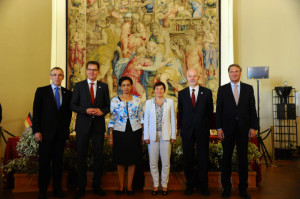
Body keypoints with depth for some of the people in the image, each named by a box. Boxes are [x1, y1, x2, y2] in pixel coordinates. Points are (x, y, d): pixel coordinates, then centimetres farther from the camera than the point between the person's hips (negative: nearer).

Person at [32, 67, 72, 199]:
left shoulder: (68, 93, 10)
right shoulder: (42, 91, 3)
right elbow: (36, 112, -1)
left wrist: (66, 128, 4)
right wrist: (36, 131, -8)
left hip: (61, 133, 2)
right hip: (46, 132, -2)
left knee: (58, 161, 8)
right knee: (44, 162, 3)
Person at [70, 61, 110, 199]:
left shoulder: (104, 86, 9)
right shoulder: (79, 86, 5)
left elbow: (108, 105, 9)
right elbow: (73, 105, 1)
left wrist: (102, 111, -12)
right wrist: (85, 110, -14)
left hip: (99, 125, 1)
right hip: (83, 125, -1)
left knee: (98, 156, 6)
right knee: (81, 157, 4)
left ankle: (97, 186, 20)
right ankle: (81, 187, 15)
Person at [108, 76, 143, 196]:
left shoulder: (137, 100, 5)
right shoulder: (115, 101, 2)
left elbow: (141, 118, 8)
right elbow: (112, 119, 2)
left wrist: (142, 135, 5)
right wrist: (110, 136, -2)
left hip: (134, 132, 1)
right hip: (119, 132, -1)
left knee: (132, 160, 6)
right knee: (120, 161, 5)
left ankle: (129, 186, 18)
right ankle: (121, 186, 18)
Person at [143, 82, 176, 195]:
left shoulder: (170, 102, 6)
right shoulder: (149, 103, 6)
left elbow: (173, 119, 7)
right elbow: (146, 120, 6)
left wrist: (173, 135, 3)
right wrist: (146, 136, 1)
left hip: (166, 135, 0)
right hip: (153, 136, 0)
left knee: (166, 162, 2)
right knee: (153, 162, 3)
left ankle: (164, 185, 16)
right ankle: (155, 185, 17)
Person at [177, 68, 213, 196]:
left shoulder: (207, 92, 2)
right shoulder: (181, 94, 6)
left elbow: (210, 111, 8)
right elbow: (181, 112, 12)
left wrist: (202, 122, 10)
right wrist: (184, 125, 11)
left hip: (202, 130, -1)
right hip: (187, 131, 1)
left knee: (203, 158, 6)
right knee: (188, 159, 7)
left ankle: (204, 186, 20)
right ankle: (190, 185, 21)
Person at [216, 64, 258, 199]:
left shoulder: (248, 88, 7)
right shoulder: (222, 89, 4)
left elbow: (252, 109, 5)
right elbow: (219, 110, 1)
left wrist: (253, 127, -3)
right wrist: (219, 128, -6)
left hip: (244, 128, 1)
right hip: (227, 128, -1)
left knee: (243, 158, 7)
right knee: (226, 158, 6)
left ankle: (243, 188, 20)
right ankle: (226, 187, 18)